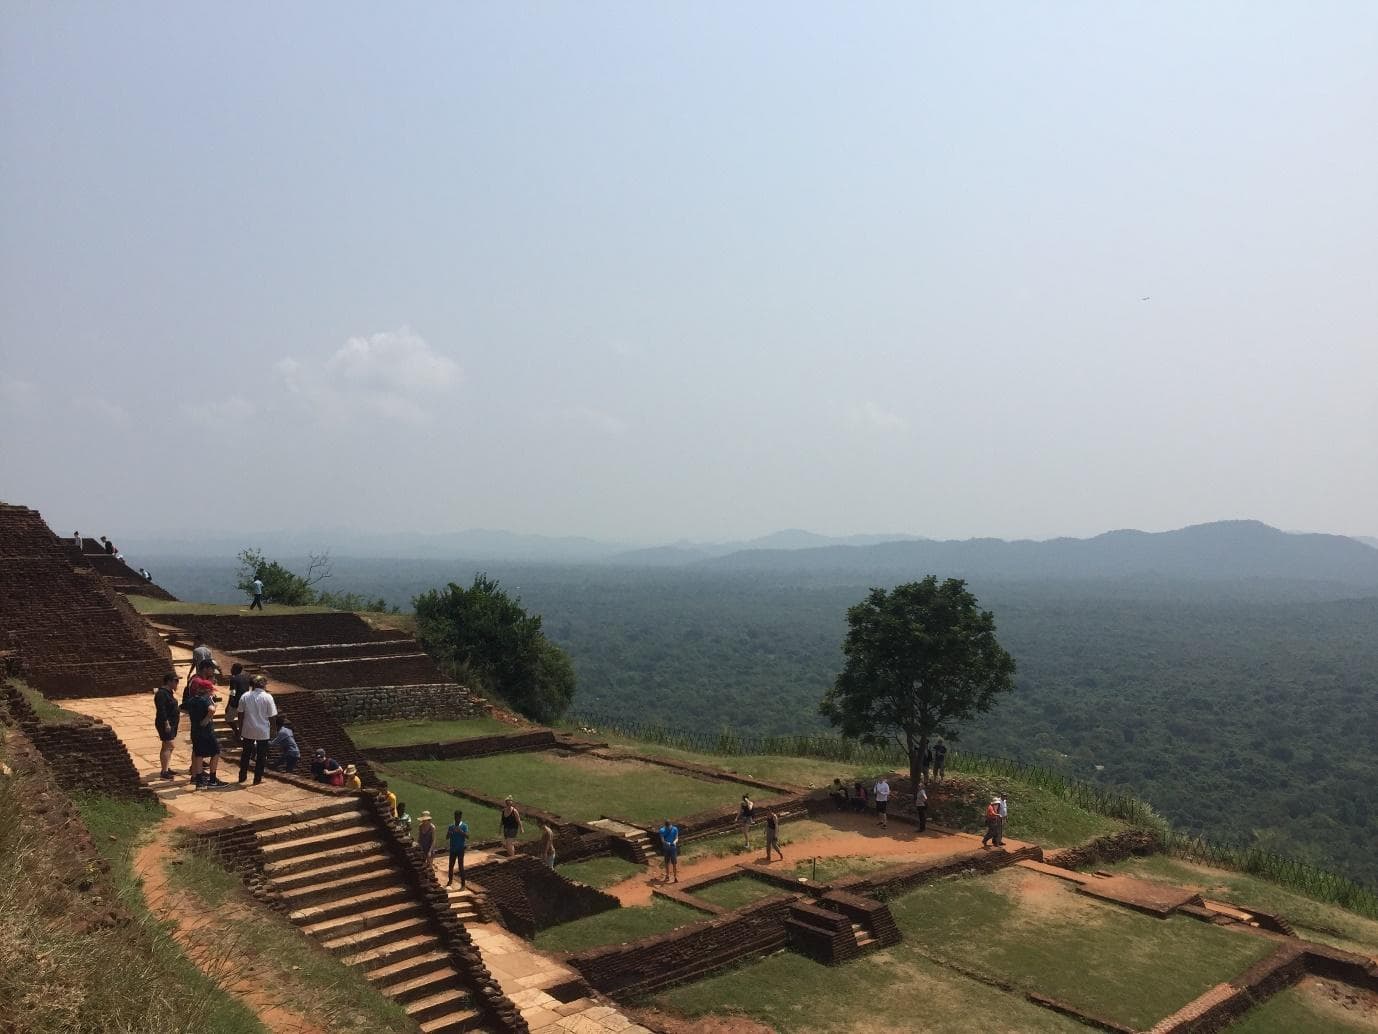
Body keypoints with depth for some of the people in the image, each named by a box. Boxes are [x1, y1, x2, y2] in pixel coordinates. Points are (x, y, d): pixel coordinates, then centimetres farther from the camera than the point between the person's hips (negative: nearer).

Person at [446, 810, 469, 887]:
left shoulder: (464, 826, -8)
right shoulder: (451, 826, 3)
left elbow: (467, 836, -19)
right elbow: (447, 838, 1)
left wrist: (461, 831, -34)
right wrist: (449, 833, -21)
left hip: (460, 849, -4)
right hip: (452, 849, 4)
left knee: (461, 866, -1)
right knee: (451, 865, 16)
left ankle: (463, 884, 5)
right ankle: (450, 880, 37)